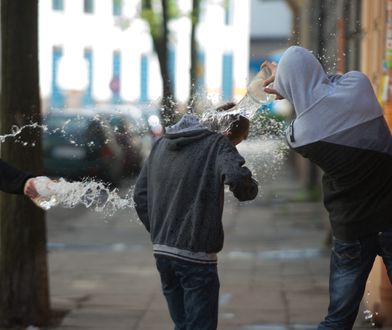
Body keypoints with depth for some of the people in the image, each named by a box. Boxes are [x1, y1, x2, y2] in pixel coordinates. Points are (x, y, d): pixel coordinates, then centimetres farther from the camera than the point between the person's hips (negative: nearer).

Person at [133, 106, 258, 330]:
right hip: (195, 254, -7)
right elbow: (237, 178, -27)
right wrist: (250, 188, -6)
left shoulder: (161, 145, 14)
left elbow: (140, 195, 14)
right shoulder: (219, 144, -8)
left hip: (162, 252, 7)